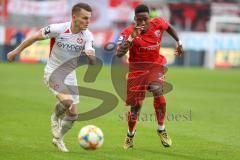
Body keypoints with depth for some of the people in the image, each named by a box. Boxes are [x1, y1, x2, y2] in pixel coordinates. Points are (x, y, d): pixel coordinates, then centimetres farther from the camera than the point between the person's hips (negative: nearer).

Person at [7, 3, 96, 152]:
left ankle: (58, 138, 33)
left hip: (70, 75, 5)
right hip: (53, 73, -5)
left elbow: (93, 62, -18)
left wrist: (90, 55, -42)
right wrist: (17, 51, 0)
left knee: (73, 115, 7)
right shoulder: (58, 29, -22)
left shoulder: (87, 36, -12)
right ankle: (55, 118, 3)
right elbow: (35, 37, -8)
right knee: (67, 100, -30)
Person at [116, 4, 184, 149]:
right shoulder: (128, 33, -21)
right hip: (137, 68, -1)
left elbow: (169, 27, 14)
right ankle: (130, 134, 31)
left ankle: (161, 129, -13)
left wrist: (179, 42, 14)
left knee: (157, 90, -29)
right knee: (136, 106, 2)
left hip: (156, 65, 1)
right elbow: (119, 54, -35)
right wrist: (132, 37, -42)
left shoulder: (158, 24, -12)